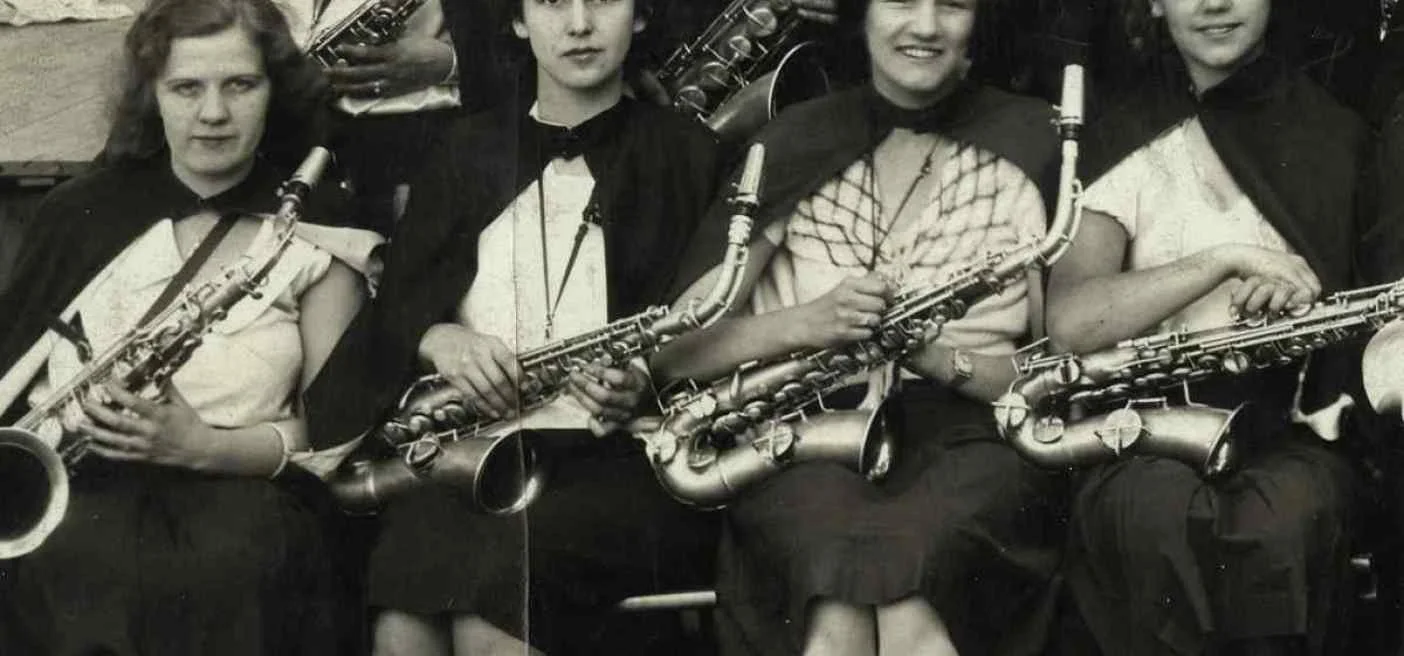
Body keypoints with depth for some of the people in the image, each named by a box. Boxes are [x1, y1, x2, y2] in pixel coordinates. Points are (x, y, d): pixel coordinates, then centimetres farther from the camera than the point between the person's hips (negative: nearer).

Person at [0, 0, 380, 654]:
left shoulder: (316, 236, 10)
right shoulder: (86, 212, 14)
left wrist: (203, 447, -14)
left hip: (235, 487, 0)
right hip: (76, 481, 1)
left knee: (231, 569, -36)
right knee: (82, 563, -36)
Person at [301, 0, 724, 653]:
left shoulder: (684, 155, 12)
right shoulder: (467, 152, 20)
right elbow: (393, 310, 19)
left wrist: (645, 383, -13)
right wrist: (438, 340, -4)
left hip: (618, 459, -2)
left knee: (489, 603, -35)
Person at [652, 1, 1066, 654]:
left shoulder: (1031, 144, 9)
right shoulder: (792, 146, 11)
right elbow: (670, 352, 5)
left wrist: (938, 353, -13)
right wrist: (804, 324, -13)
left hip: (971, 437, -1)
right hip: (807, 448, 1)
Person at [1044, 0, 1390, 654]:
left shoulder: (1336, 131, 11)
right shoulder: (1117, 139, 6)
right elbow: (1071, 320, -9)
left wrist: (1300, 301, -11)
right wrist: (1228, 259, -15)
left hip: (1293, 432, 1)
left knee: (1283, 521, -35)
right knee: (1159, 513, -36)